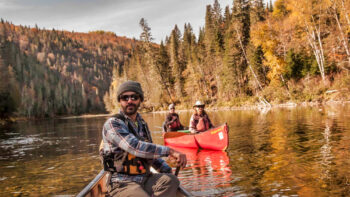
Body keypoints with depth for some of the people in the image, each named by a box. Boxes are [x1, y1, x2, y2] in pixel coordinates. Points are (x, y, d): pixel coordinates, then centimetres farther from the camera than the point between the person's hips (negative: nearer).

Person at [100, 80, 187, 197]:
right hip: (122, 185, -7)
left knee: (170, 180, -22)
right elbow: (135, 147, -24)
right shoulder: (112, 123, -8)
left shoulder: (142, 124, 17)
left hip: (145, 179, 7)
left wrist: (168, 170, 9)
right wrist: (169, 151, -26)